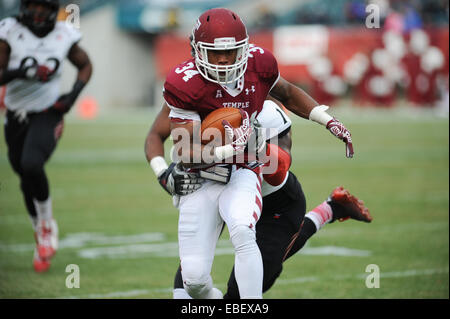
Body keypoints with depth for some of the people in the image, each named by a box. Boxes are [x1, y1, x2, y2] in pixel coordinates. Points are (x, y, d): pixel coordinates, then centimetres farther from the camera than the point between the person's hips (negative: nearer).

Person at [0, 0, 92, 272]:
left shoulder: (64, 36, -6)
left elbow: (85, 65, 12)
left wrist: (74, 94, -5)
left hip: (47, 115, -2)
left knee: (32, 165, -27)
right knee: (28, 181, 11)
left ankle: (47, 224, -4)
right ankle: (42, 241, 33)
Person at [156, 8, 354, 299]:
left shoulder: (257, 64, -6)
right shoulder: (186, 84, -18)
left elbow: (287, 93, 18)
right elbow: (187, 154, -19)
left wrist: (329, 121, 9)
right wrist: (227, 150, -35)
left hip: (242, 175, 1)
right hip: (201, 180, -1)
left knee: (242, 231, -34)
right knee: (194, 278, -6)